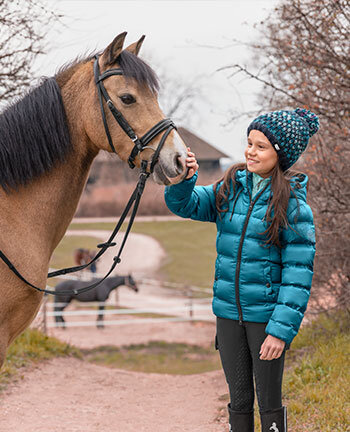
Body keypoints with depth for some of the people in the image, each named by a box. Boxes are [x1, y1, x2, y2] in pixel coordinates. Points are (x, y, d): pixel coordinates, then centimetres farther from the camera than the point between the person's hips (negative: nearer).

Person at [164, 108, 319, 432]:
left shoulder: (293, 205, -11)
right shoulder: (230, 190, 4)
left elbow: (298, 273, -14)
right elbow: (185, 204, -2)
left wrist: (282, 329, -19)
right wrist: (183, 179, -25)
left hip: (266, 316, -5)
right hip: (229, 312, 5)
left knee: (269, 402, 6)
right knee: (239, 399, 14)